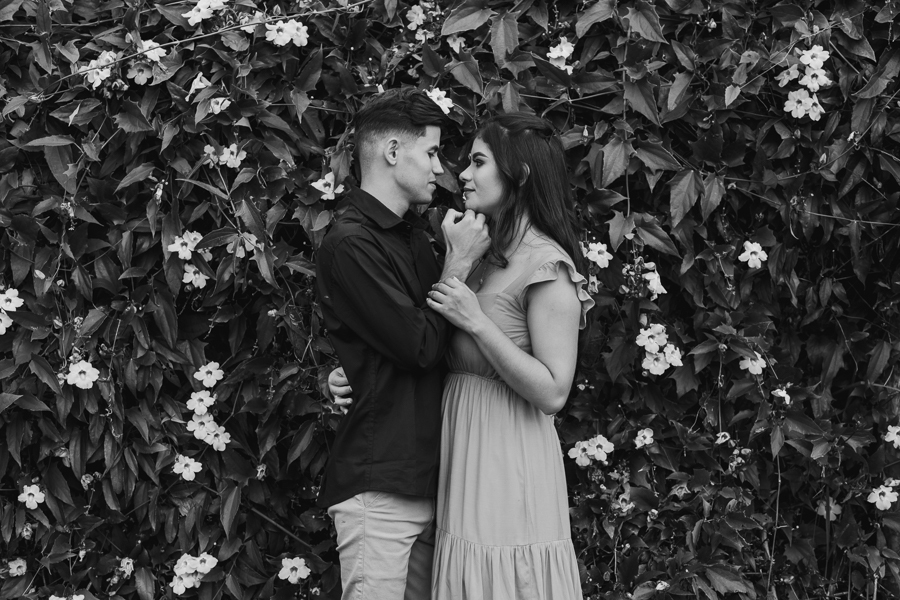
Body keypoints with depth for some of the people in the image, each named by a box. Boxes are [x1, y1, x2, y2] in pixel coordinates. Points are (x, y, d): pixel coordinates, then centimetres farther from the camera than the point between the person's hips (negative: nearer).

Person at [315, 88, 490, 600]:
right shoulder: (351, 245, -12)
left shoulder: (413, 233, 15)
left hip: (424, 476, 8)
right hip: (379, 483, -8)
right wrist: (460, 262, -7)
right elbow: (421, 347, -16)